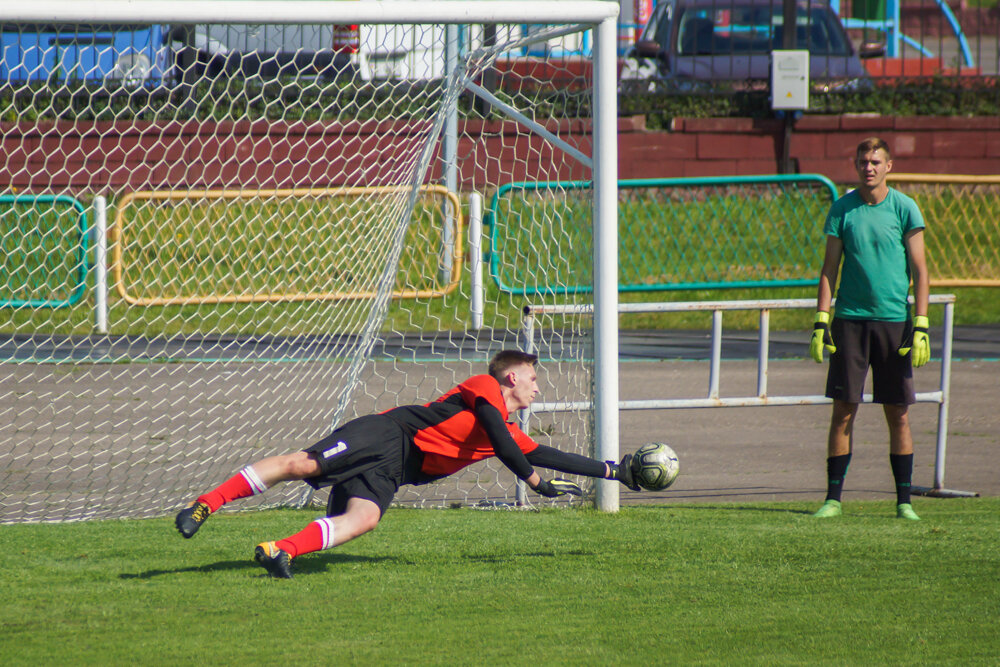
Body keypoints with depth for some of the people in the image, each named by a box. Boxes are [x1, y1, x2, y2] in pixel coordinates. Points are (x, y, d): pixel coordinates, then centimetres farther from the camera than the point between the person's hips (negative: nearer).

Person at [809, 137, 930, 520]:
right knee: (843, 411, -1)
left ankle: (904, 500, 8)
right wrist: (820, 322, 0)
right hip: (850, 319, 1)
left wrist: (920, 327, -6)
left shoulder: (904, 209, 0)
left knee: (898, 413, 2)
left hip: (894, 320, -1)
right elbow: (829, 269, 8)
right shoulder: (843, 209, 5)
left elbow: (919, 271, 1)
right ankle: (833, 497, 5)